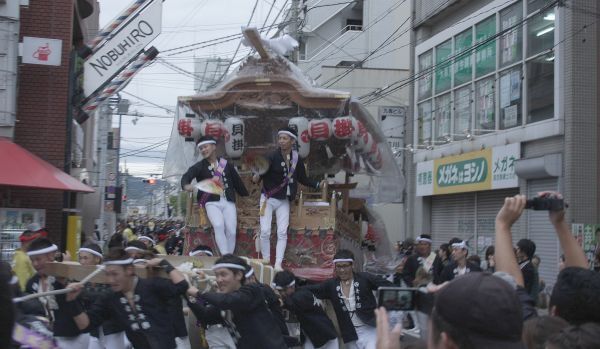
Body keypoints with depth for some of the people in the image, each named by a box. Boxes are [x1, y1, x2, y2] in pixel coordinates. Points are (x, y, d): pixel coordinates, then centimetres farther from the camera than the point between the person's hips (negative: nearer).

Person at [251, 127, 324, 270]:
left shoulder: (297, 159, -3)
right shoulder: (272, 157, -15)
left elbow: (302, 178, 10)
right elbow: (260, 174, -17)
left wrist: (318, 184, 0)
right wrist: (256, 178, -39)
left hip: (284, 201, 3)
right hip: (268, 199, -3)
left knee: (282, 232, -1)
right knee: (265, 231, -5)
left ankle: (278, 264, 3)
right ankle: (266, 263, 10)